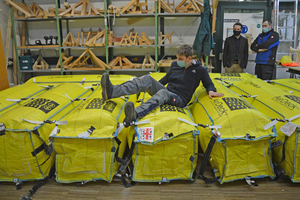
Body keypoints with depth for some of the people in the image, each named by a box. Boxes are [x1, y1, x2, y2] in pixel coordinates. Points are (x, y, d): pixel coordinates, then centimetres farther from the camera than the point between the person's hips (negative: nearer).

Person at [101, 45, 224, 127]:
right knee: (147, 79, -22)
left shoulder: (200, 70, 3)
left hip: (179, 100, -5)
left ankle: (134, 116, -66)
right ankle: (112, 92, -40)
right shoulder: (175, 65, 15)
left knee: (163, 93, -40)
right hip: (167, 92, 5)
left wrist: (211, 91, -7)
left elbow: (209, 84, 14)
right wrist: (153, 87, 24)